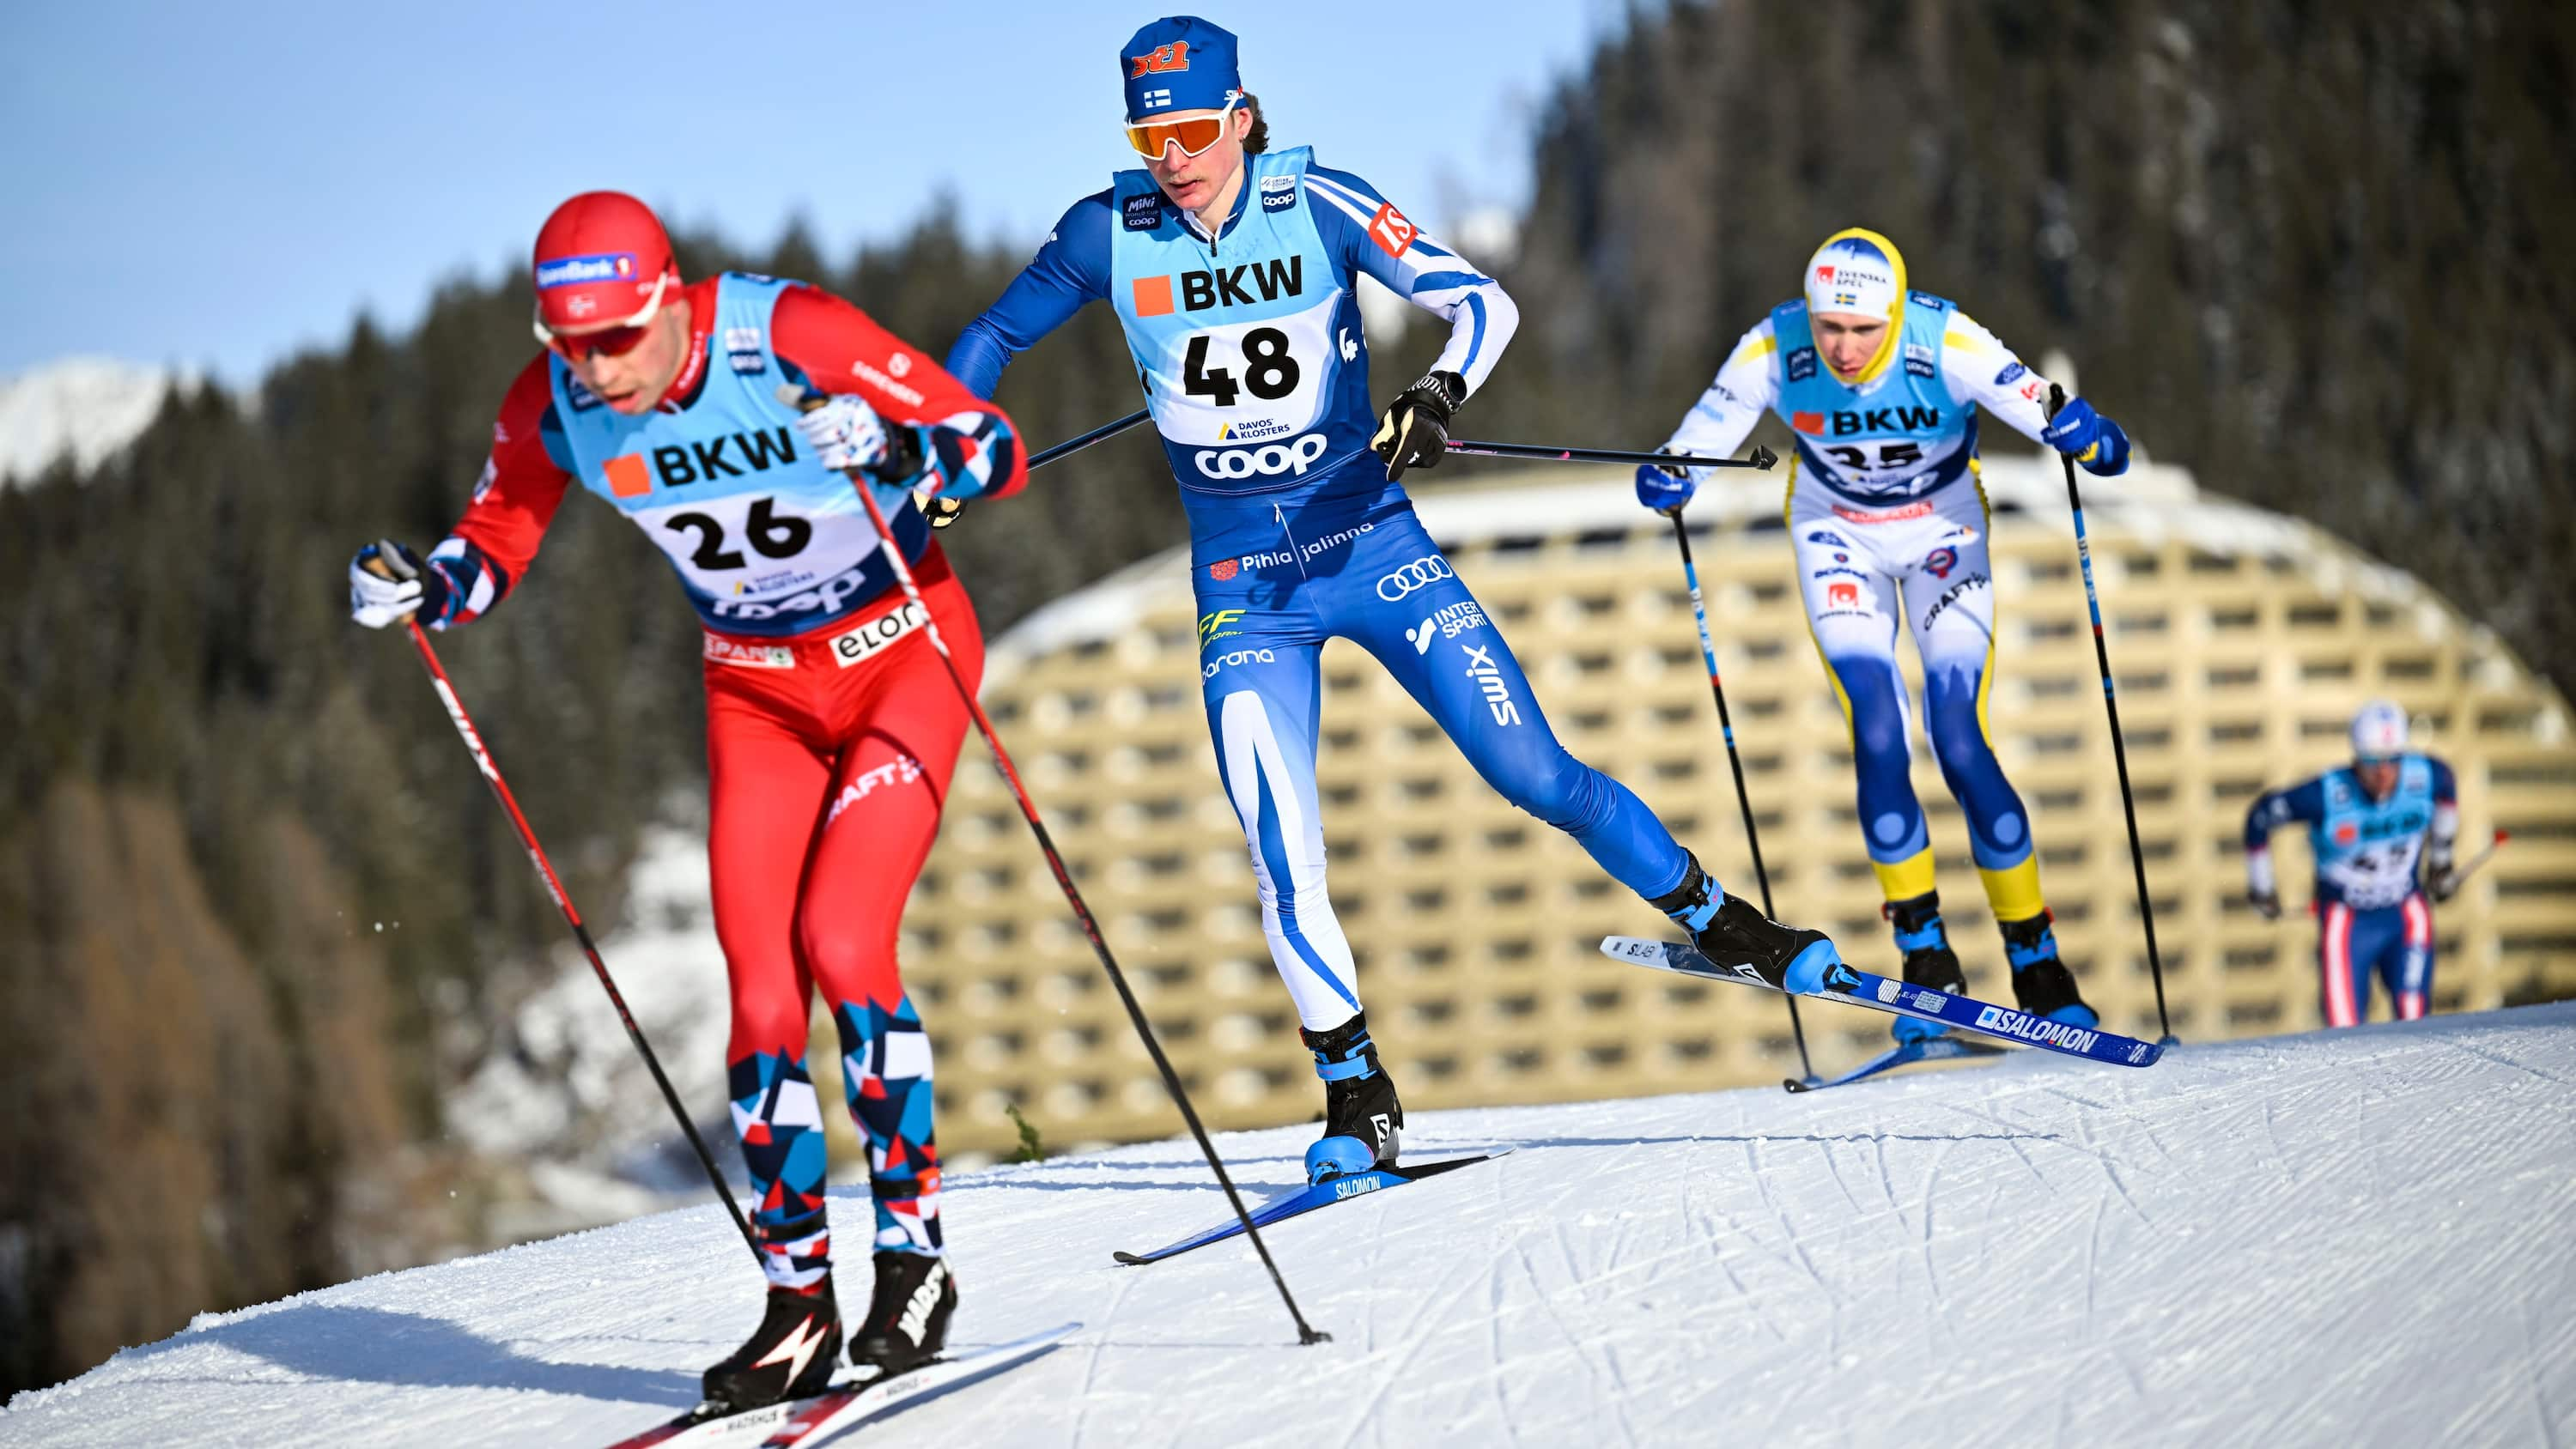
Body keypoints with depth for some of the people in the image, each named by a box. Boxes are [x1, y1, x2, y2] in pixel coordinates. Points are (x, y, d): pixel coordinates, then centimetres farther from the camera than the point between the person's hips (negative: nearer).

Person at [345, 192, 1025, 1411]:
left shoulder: (791, 333, -26)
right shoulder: (551, 407, -13)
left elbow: (998, 449, -23)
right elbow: (496, 544, 4)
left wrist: (900, 455, -42)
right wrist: (421, 588, -17)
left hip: (901, 650, -4)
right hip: (758, 690, 4)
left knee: (841, 942, -19)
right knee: (762, 993, -5)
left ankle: (913, 1255, -7)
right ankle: (798, 1303, 5)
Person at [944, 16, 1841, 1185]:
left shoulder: (1318, 206, -10)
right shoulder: (1109, 234, -6)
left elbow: (1480, 302, -11)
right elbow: (995, 338, 10)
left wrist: (1441, 394, -30)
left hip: (1373, 545, -1)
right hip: (1243, 587, 1)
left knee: (1536, 775, -2)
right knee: (1282, 857, -9)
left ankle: (1716, 919, 18)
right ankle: (1358, 1099, 5)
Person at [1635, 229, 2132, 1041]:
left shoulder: (1946, 343, -29)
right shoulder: (1773, 350, -24)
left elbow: (2034, 404, -36)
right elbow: (1703, 435, -16)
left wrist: (2087, 436, -56)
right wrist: (1668, 476, -36)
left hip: (1941, 531, -1)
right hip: (1839, 535, 1)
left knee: (1960, 745, -11)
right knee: (1879, 739, -14)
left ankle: (2036, 960, 3)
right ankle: (1926, 958, -2)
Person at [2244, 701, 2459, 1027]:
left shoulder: (2425, 777, -16)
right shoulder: (2326, 796, -25)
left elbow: (2446, 785, 12)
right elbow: (2260, 816, -8)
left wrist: (2441, 860, 22)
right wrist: (2261, 887, 6)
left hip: (2407, 916, 3)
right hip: (2347, 923, -3)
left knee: (2413, 1021, -9)